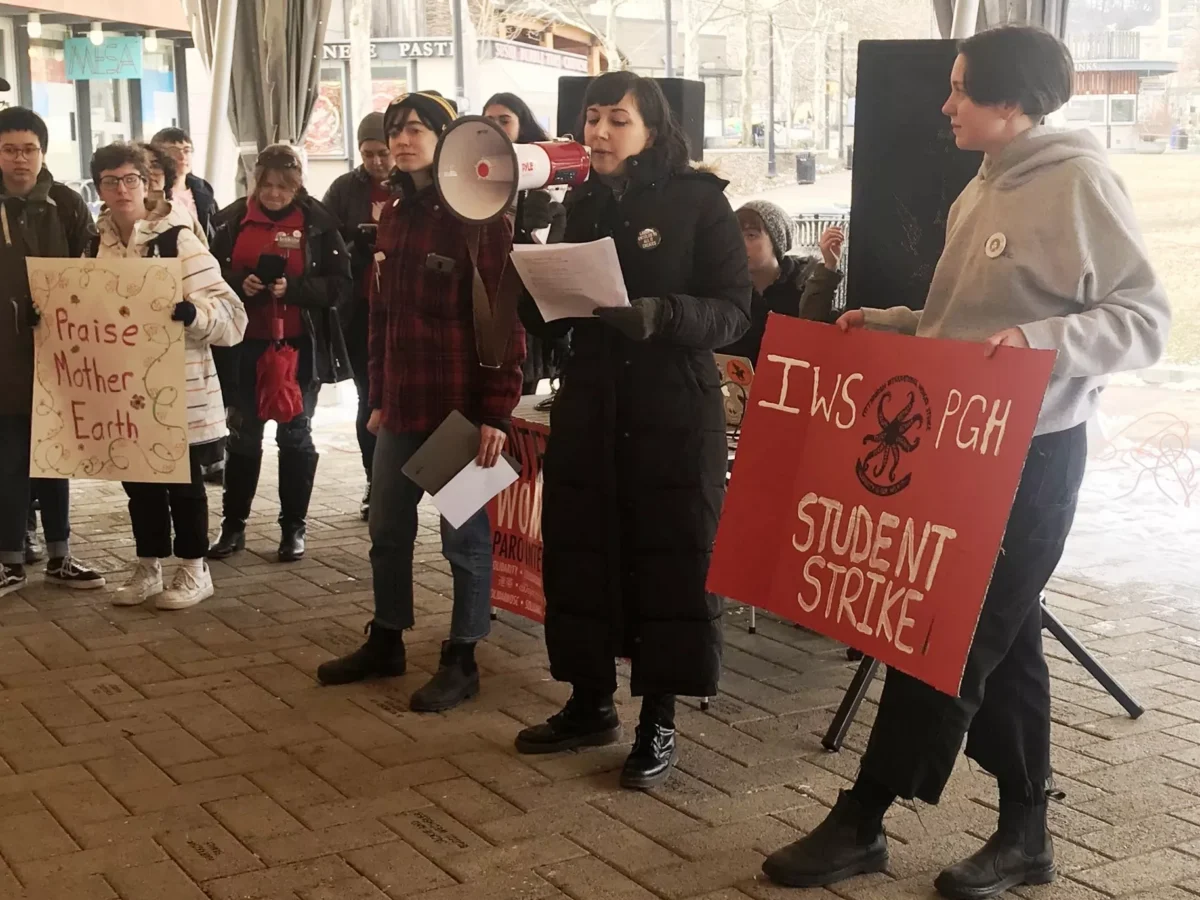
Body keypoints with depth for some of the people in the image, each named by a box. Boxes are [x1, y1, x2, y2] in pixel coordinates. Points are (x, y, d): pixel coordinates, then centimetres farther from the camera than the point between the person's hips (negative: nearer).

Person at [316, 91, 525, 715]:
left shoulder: (479, 216, -11)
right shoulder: (395, 215, 12)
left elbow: (504, 319, -14)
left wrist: (497, 411, -17)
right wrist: (379, 396, 15)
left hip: (460, 405, -7)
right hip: (402, 404, 7)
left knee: (464, 535, 4)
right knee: (387, 529, 16)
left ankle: (462, 661, 16)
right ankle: (386, 641, 32)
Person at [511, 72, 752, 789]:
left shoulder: (699, 201, -5)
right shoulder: (583, 204, 10)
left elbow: (733, 311, -11)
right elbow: (547, 316, 13)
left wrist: (659, 315, -27)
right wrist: (542, 292, -9)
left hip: (676, 412, -5)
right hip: (589, 406, 5)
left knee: (670, 559, 1)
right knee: (579, 552, 7)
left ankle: (659, 722, 13)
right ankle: (591, 703, 24)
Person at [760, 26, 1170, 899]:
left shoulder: (1080, 182, -12)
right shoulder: (982, 191, 14)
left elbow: (1147, 318, -17)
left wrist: (1041, 341, -31)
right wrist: (880, 325, 7)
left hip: (1031, 454, -9)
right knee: (999, 641, 12)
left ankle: (861, 823, 7)